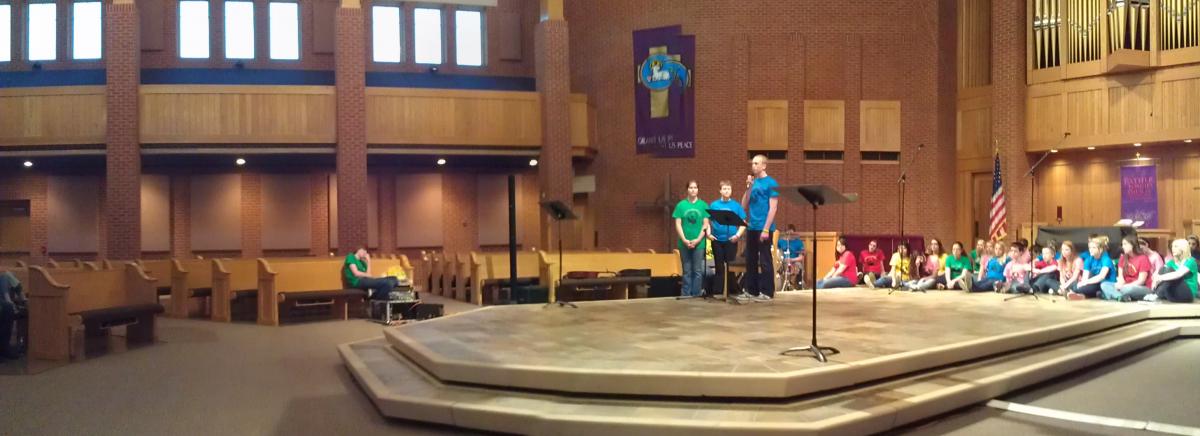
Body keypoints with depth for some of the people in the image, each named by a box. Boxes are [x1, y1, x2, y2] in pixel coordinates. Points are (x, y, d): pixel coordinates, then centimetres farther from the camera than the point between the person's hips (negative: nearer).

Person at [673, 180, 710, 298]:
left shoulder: (703, 205, 2)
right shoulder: (681, 205, 2)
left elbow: (705, 225, 0)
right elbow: (678, 224, 0)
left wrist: (698, 240, -11)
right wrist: (684, 240, -10)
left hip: (699, 243, 0)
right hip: (684, 243, 0)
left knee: (698, 271, 2)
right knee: (687, 271, 6)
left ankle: (696, 295, 8)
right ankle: (686, 295, 10)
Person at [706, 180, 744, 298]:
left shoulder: (736, 205, 1)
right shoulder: (713, 205, 4)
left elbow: (743, 223, 3)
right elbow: (707, 221, 9)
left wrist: (738, 235, -11)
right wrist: (708, 234, -5)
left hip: (731, 240, -1)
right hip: (717, 240, 1)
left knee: (731, 267, 4)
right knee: (719, 267, 8)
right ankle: (717, 292, 13)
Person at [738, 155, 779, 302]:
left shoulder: (771, 183, -7)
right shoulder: (753, 182, 12)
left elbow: (773, 208, -12)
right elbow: (744, 206, 9)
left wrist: (766, 229, -17)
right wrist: (749, 187, -3)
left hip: (764, 228, -7)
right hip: (751, 227, 7)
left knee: (764, 261, -2)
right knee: (750, 260, 11)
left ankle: (767, 292, 4)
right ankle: (752, 290, 18)